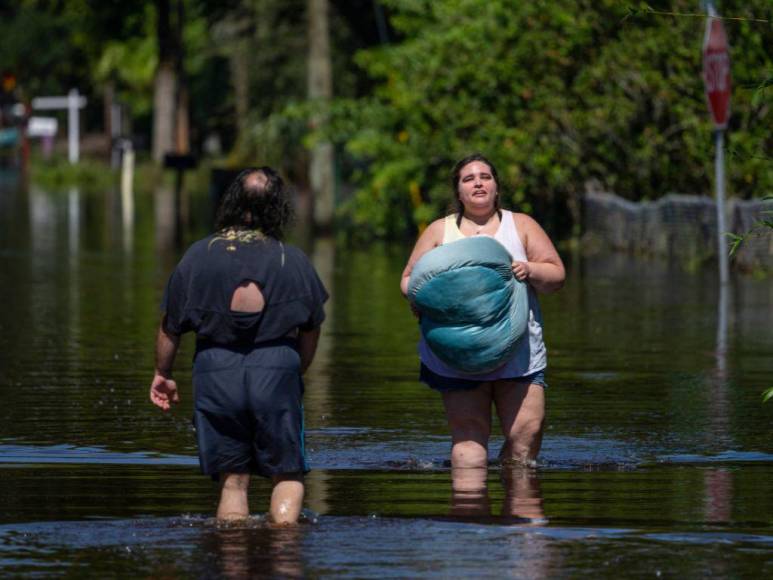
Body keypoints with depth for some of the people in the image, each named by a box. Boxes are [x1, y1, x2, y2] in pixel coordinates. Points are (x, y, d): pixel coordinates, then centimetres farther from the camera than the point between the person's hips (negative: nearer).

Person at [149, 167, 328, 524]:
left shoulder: (199, 256, 1)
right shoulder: (294, 261, 0)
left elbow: (170, 326, 5)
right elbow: (311, 330, 7)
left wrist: (162, 374, 20)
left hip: (216, 373, 1)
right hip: (276, 373, -1)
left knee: (232, 479, 10)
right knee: (287, 474, 8)